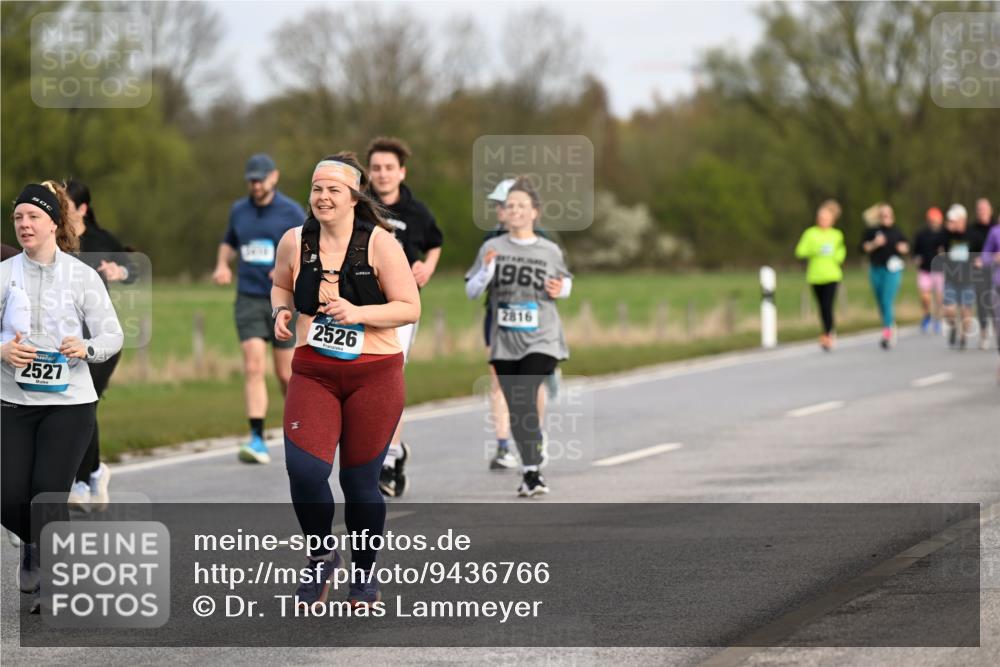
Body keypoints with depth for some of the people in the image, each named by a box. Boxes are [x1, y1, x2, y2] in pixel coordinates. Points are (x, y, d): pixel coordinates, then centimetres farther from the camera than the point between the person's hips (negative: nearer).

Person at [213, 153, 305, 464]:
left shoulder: (292, 213, -4)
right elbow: (229, 243, 26)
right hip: (249, 300, 2)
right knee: (253, 367, -13)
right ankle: (257, 441, -18)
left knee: (286, 373, 6)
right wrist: (222, 265, 5)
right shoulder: (239, 211, 7)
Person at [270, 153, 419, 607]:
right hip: (313, 373, 2)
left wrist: (358, 313, -21)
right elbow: (281, 284, 21)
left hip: (373, 376, -2)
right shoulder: (295, 242, 0)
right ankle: (321, 557, 10)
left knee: (360, 482, 5)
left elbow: (410, 308, -7)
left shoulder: (379, 244, -9)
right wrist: (282, 311, -1)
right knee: (304, 471, -16)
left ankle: (364, 572, 28)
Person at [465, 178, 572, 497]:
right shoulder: (492, 248, 4)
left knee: (525, 400, -19)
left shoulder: (550, 251, 3)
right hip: (504, 341, 3)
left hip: (541, 339, -3)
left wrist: (561, 289, -2)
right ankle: (530, 471, 20)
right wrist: (486, 271, -14)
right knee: (515, 409, 6)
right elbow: (471, 291, 4)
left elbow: (567, 280, 20)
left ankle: (531, 473, -17)